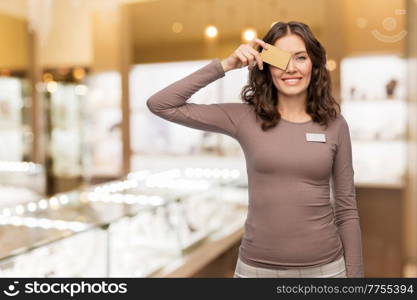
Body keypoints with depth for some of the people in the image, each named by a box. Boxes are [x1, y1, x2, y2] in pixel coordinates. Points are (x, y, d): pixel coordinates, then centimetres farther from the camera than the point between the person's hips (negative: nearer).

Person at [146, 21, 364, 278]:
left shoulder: (334, 124, -2)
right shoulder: (244, 118, -6)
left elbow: (347, 208, 3)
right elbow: (160, 105, -10)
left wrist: (354, 273, 3)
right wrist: (226, 65, -13)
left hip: (324, 267, 1)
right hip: (258, 267, 0)